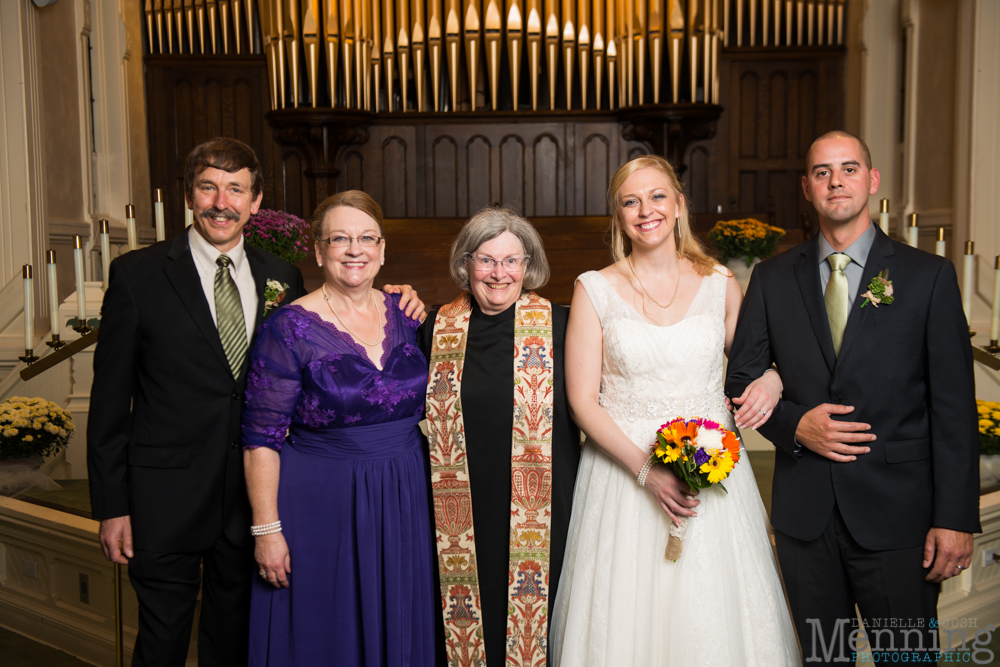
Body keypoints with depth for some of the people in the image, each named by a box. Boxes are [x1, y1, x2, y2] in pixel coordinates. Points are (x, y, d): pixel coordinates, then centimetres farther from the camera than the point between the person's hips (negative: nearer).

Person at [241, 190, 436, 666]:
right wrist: (267, 529, -12)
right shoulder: (289, 329, -11)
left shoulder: (407, 315, 2)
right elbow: (261, 440, -11)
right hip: (322, 508, -4)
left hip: (404, 503, 4)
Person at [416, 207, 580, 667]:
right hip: (462, 515, 2)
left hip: (542, 513, -1)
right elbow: (420, 407, 18)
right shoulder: (438, 329, 3)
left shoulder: (559, 326, -2)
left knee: (536, 618, 9)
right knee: (467, 620, 12)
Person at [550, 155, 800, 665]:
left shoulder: (721, 285, 4)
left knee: (713, 620, 6)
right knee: (629, 619, 5)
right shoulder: (595, 289, -2)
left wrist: (773, 381, -8)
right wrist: (646, 470, -15)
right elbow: (582, 399, -5)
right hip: (622, 473, -1)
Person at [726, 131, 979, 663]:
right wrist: (795, 423, -13)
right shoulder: (772, 279, 4)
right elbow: (740, 379, 7)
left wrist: (955, 518, -10)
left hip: (897, 515, -2)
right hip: (803, 513, 2)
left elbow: (954, 406, -5)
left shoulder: (928, 276, -2)